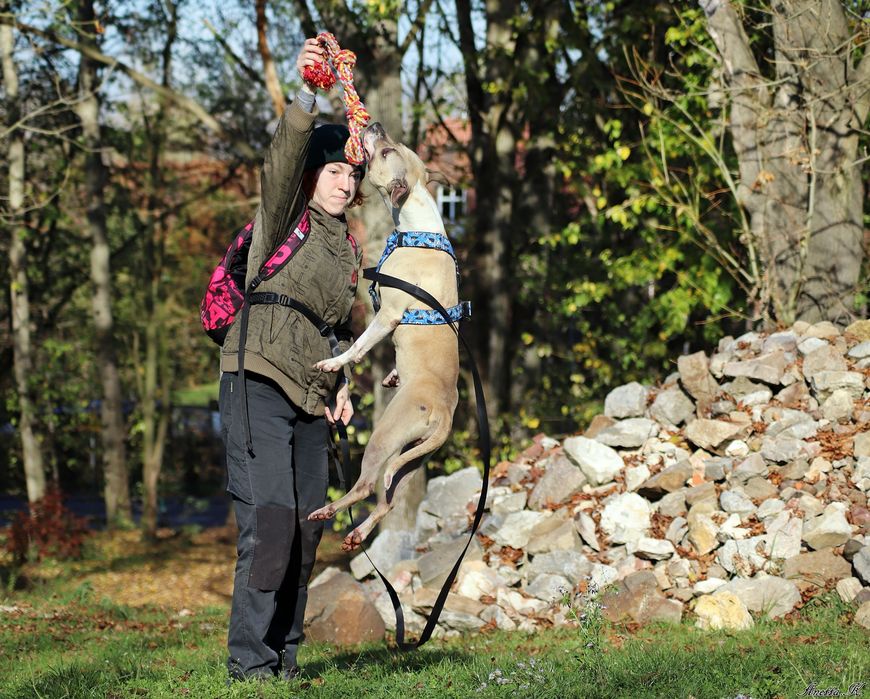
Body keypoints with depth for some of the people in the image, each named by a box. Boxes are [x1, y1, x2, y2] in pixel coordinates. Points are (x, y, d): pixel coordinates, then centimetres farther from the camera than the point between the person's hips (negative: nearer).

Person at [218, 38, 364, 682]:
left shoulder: (349, 248, 18)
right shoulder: (285, 219, -1)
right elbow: (281, 165, -22)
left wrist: (341, 385, 12)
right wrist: (307, 97, -37)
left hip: (310, 400, 7)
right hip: (258, 384, -7)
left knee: (307, 526, 7)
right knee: (270, 520, -16)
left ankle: (284, 655, 16)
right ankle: (250, 661, -14)